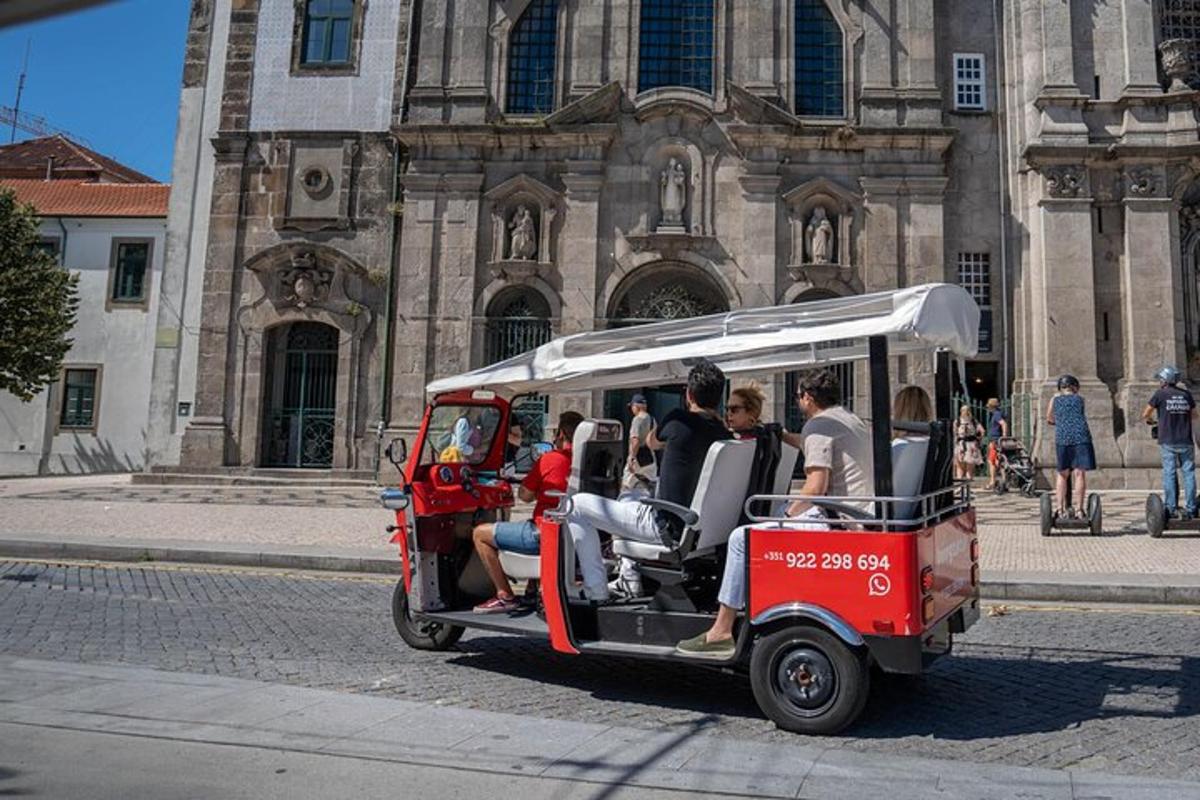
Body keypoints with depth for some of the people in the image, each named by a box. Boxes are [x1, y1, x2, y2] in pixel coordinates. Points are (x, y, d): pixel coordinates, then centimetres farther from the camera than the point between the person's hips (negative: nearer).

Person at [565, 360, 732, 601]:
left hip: (667, 529, -8)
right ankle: (630, 581, 33)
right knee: (628, 499, 34)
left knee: (576, 506, 0)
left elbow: (652, 442, 7)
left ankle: (596, 594, 2)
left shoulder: (680, 420, -15)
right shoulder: (725, 435, 0)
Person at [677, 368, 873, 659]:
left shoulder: (819, 425, -10)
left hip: (836, 521, -11)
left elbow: (816, 487, -20)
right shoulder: (852, 420, 20)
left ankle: (720, 632, -5)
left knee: (742, 538, -7)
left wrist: (788, 514, -6)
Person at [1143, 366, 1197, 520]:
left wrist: (1149, 418, 26)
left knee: (1169, 474, 1)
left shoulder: (1160, 394, -3)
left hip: (1168, 441, -2)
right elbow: (1193, 414, 20)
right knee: (1189, 474, 5)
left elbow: (1145, 415, 4)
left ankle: (1171, 508, -1)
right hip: (1186, 441, 2)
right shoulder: (1186, 394, 7)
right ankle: (1190, 509, 3)